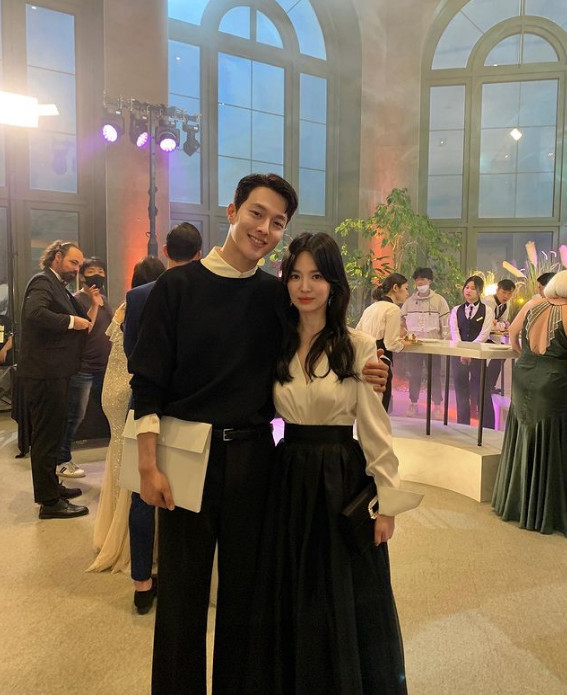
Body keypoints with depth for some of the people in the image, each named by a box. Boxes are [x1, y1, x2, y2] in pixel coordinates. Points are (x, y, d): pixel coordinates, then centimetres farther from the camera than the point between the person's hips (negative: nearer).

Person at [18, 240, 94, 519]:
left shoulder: (58, 286, 19)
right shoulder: (43, 281, -11)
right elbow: (35, 313, -30)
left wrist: (90, 308, 0)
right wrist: (71, 321, -23)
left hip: (54, 372, 10)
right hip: (45, 372, -10)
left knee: (50, 433, 19)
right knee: (47, 435, -3)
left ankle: (50, 485, 34)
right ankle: (49, 501, 5)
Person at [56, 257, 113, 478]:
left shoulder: (104, 299, 14)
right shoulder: (77, 300, -9)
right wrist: (94, 304, -24)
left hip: (104, 367, 8)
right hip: (83, 368, -8)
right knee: (75, 416, -2)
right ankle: (62, 461, 10)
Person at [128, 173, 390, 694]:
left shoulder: (278, 295, 3)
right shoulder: (178, 285, -4)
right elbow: (148, 382, -5)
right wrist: (148, 465, -10)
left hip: (251, 455, 2)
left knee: (243, 589, 16)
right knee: (182, 592, 10)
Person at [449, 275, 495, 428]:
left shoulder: (487, 311, 3)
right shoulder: (456, 310, 11)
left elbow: (484, 334, -7)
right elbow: (454, 332, 0)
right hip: (458, 354, 3)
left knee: (481, 390, -3)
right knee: (461, 390, 7)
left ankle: (487, 427, 5)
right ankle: (462, 425, 17)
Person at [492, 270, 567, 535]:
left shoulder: (532, 307, 3)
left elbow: (512, 334, 18)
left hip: (524, 381, 6)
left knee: (523, 444, 17)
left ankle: (515, 504, 29)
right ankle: (544, 513, 15)